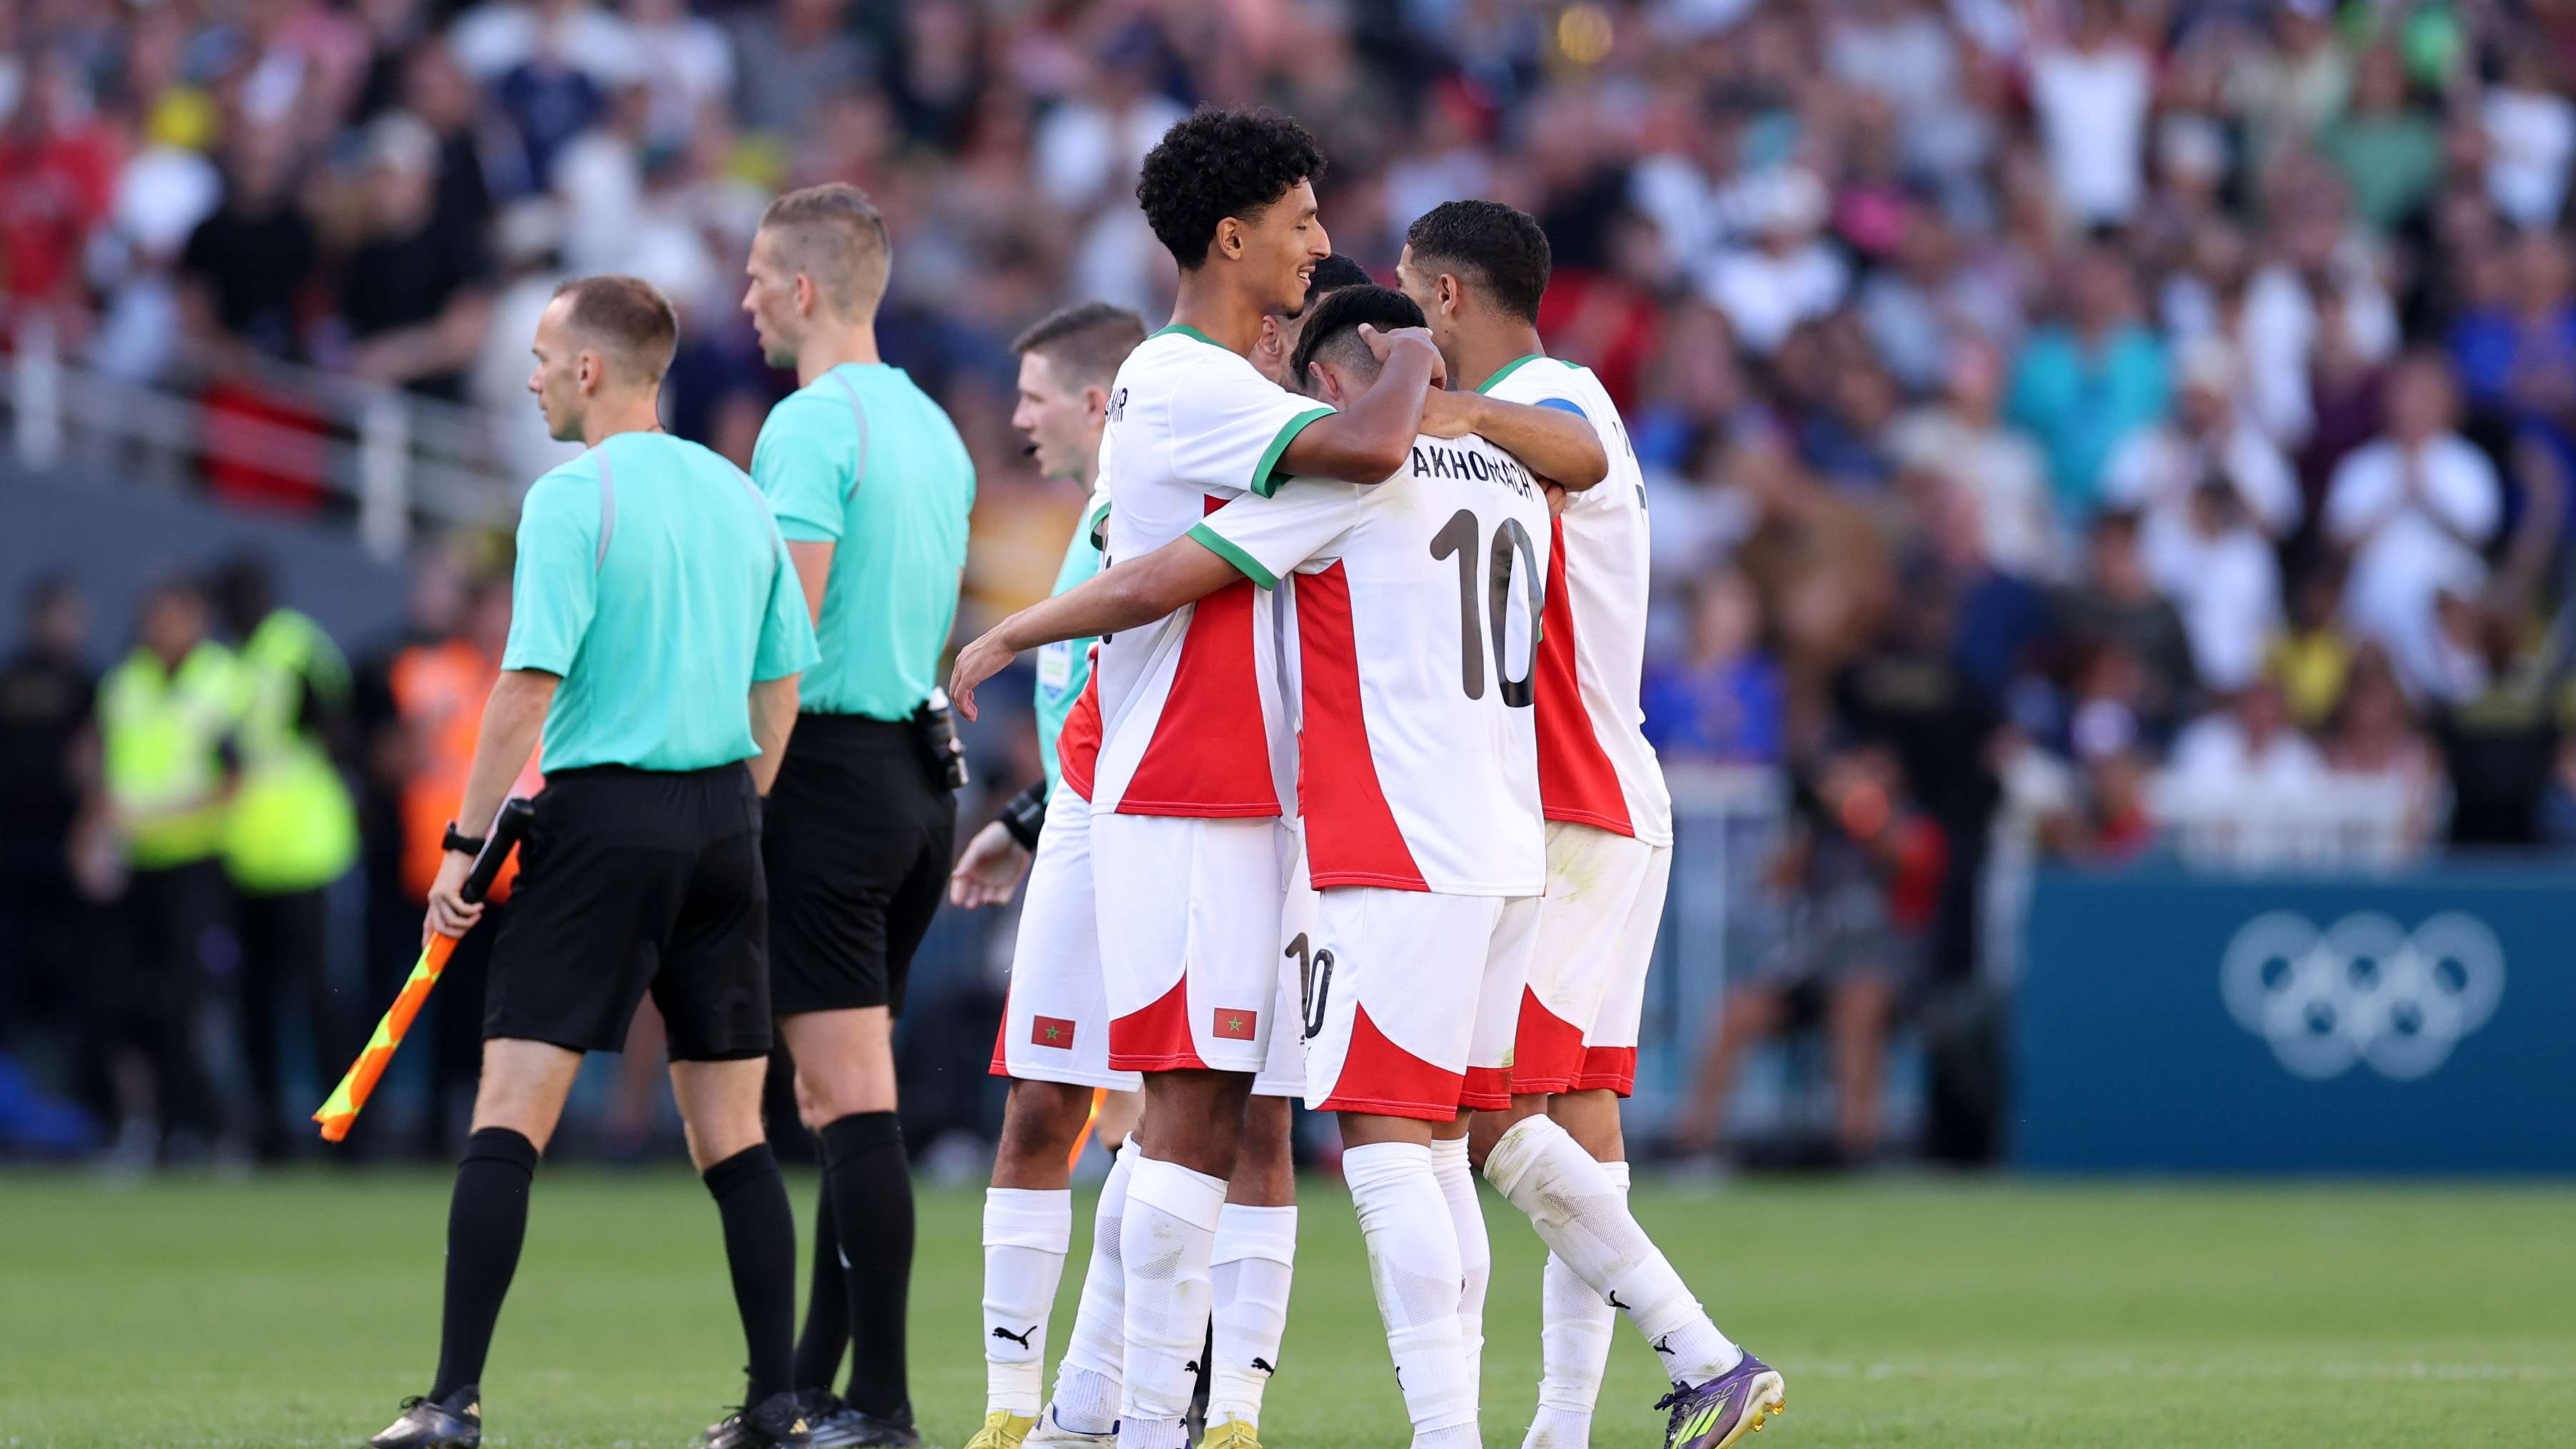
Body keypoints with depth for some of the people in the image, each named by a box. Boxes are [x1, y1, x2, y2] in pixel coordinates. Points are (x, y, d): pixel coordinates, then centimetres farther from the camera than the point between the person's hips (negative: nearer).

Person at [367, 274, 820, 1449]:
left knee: (509, 1120, -5)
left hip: (601, 820, -6)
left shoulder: (573, 499, -9)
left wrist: (465, 845, -10)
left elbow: (529, 690, -15)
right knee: (732, 1134, 9)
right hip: (721, 822, 6)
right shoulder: (739, 496, 11)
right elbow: (782, 685, 15)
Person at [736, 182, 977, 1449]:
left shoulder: (811, 425, -12)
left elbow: (786, 630, -18)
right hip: (921, 770, 9)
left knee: (851, 1101, -9)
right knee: (842, 1099, 13)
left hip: (831, 772, -9)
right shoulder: (932, 428, 15)